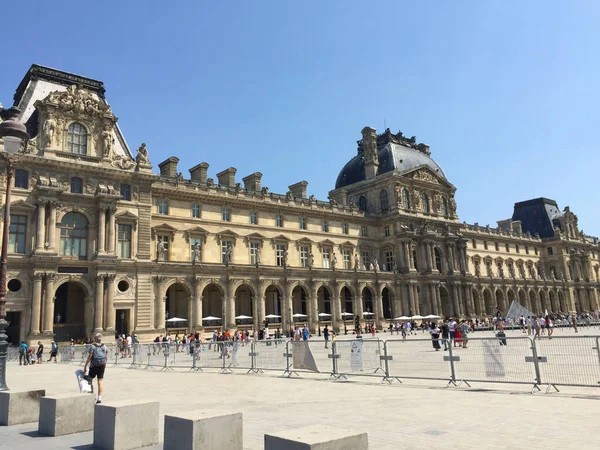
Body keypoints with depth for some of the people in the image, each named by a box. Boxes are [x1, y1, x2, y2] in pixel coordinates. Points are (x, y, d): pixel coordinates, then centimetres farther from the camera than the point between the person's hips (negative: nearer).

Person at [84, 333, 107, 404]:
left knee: (90, 379, 17)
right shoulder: (104, 346, 3)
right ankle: (99, 398, 3)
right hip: (102, 365, 3)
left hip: (94, 365, -3)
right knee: (100, 382, 5)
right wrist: (105, 365, 20)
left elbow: (89, 357, -11)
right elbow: (106, 357, 8)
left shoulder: (93, 346, -10)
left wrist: (85, 366, -5)